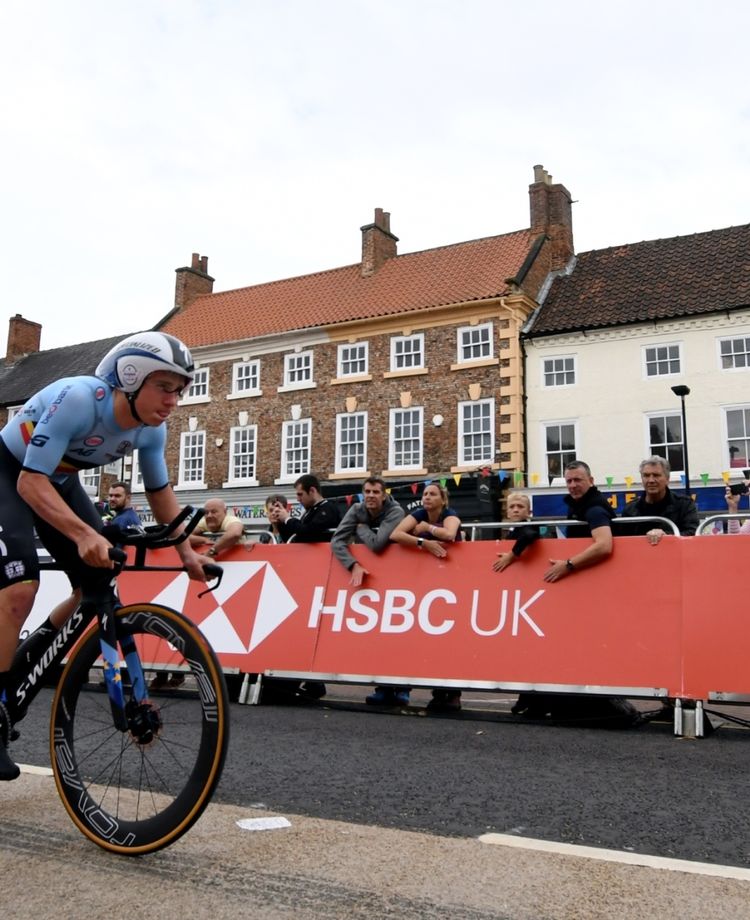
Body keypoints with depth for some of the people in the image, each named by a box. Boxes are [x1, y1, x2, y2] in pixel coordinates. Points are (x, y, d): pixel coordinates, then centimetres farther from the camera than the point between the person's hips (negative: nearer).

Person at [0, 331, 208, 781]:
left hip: (60, 479, 7)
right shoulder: (78, 399, -35)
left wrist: (186, 551, -10)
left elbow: (160, 491, 1)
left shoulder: (152, 429, -15)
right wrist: (84, 535, -51)